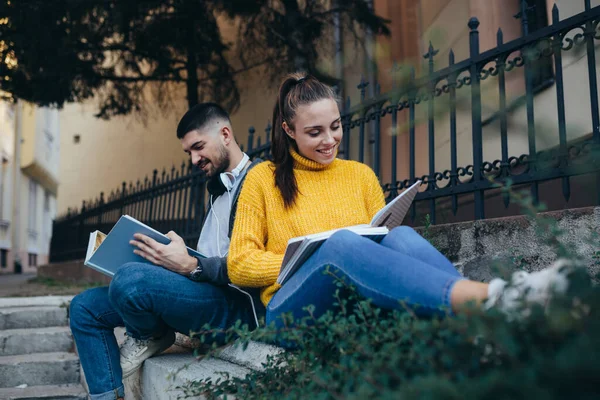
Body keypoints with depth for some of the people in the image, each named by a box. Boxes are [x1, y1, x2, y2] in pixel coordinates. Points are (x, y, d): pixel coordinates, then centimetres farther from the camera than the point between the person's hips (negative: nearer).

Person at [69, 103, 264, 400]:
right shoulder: (219, 188, 23)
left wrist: (190, 266, -26)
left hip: (236, 302, -10)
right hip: (204, 291, 10)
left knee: (131, 279, -32)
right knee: (85, 307, 4)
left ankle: (149, 338, 1)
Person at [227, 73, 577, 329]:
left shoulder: (360, 174, 19)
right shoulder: (263, 179, 11)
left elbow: (379, 243, 16)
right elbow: (239, 266, 4)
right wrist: (310, 261, -10)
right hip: (294, 307, -2)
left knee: (400, 236, -29)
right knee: (341, 242, -35)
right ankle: (486, 297, -52)